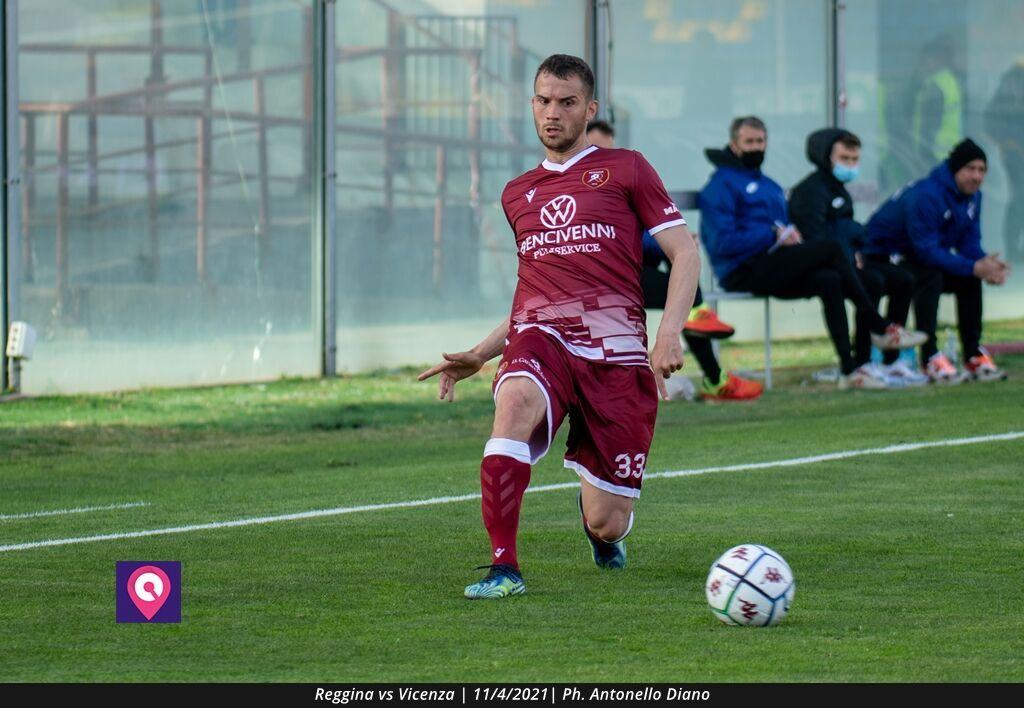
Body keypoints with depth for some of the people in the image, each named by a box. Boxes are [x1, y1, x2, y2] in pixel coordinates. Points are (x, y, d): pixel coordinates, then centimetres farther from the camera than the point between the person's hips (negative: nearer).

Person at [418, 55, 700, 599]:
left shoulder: (625, 170, 8)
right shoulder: (517, 195, 22)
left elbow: (685, 254, 3)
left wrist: (669, 331, -13)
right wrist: (478, 355, 19)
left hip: (614, 349, -2)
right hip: (541, 338, 2)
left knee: (606, 525, -3)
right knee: (515, 399, -37)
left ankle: (600, 523, 38)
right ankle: (504, 569, -38)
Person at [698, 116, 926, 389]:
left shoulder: (769, 186, 26)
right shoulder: (722, 185, -3)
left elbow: (784, 232, 26)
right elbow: (723, 243, -15)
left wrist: (790, 234, 1)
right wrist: (774, 236, -16)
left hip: (771, 269, 8)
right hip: (743, 272, -8)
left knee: (829, 280, -21)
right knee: (831, 248, -21)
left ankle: (849, 369, -26)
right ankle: (880, 328, -15)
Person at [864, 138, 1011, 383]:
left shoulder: (972, 196, -1)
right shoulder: (926, 196, -30)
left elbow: (969, 244, -2)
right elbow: (927, 251, -33)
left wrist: (985, 264, -25)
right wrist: (974, 267, -37)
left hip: (924, 257, 8)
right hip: (885, 258, -8)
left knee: (969, 279, -10)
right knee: (930, 277, -33)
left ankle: (974, 355, -4)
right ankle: (930, 358, -32)